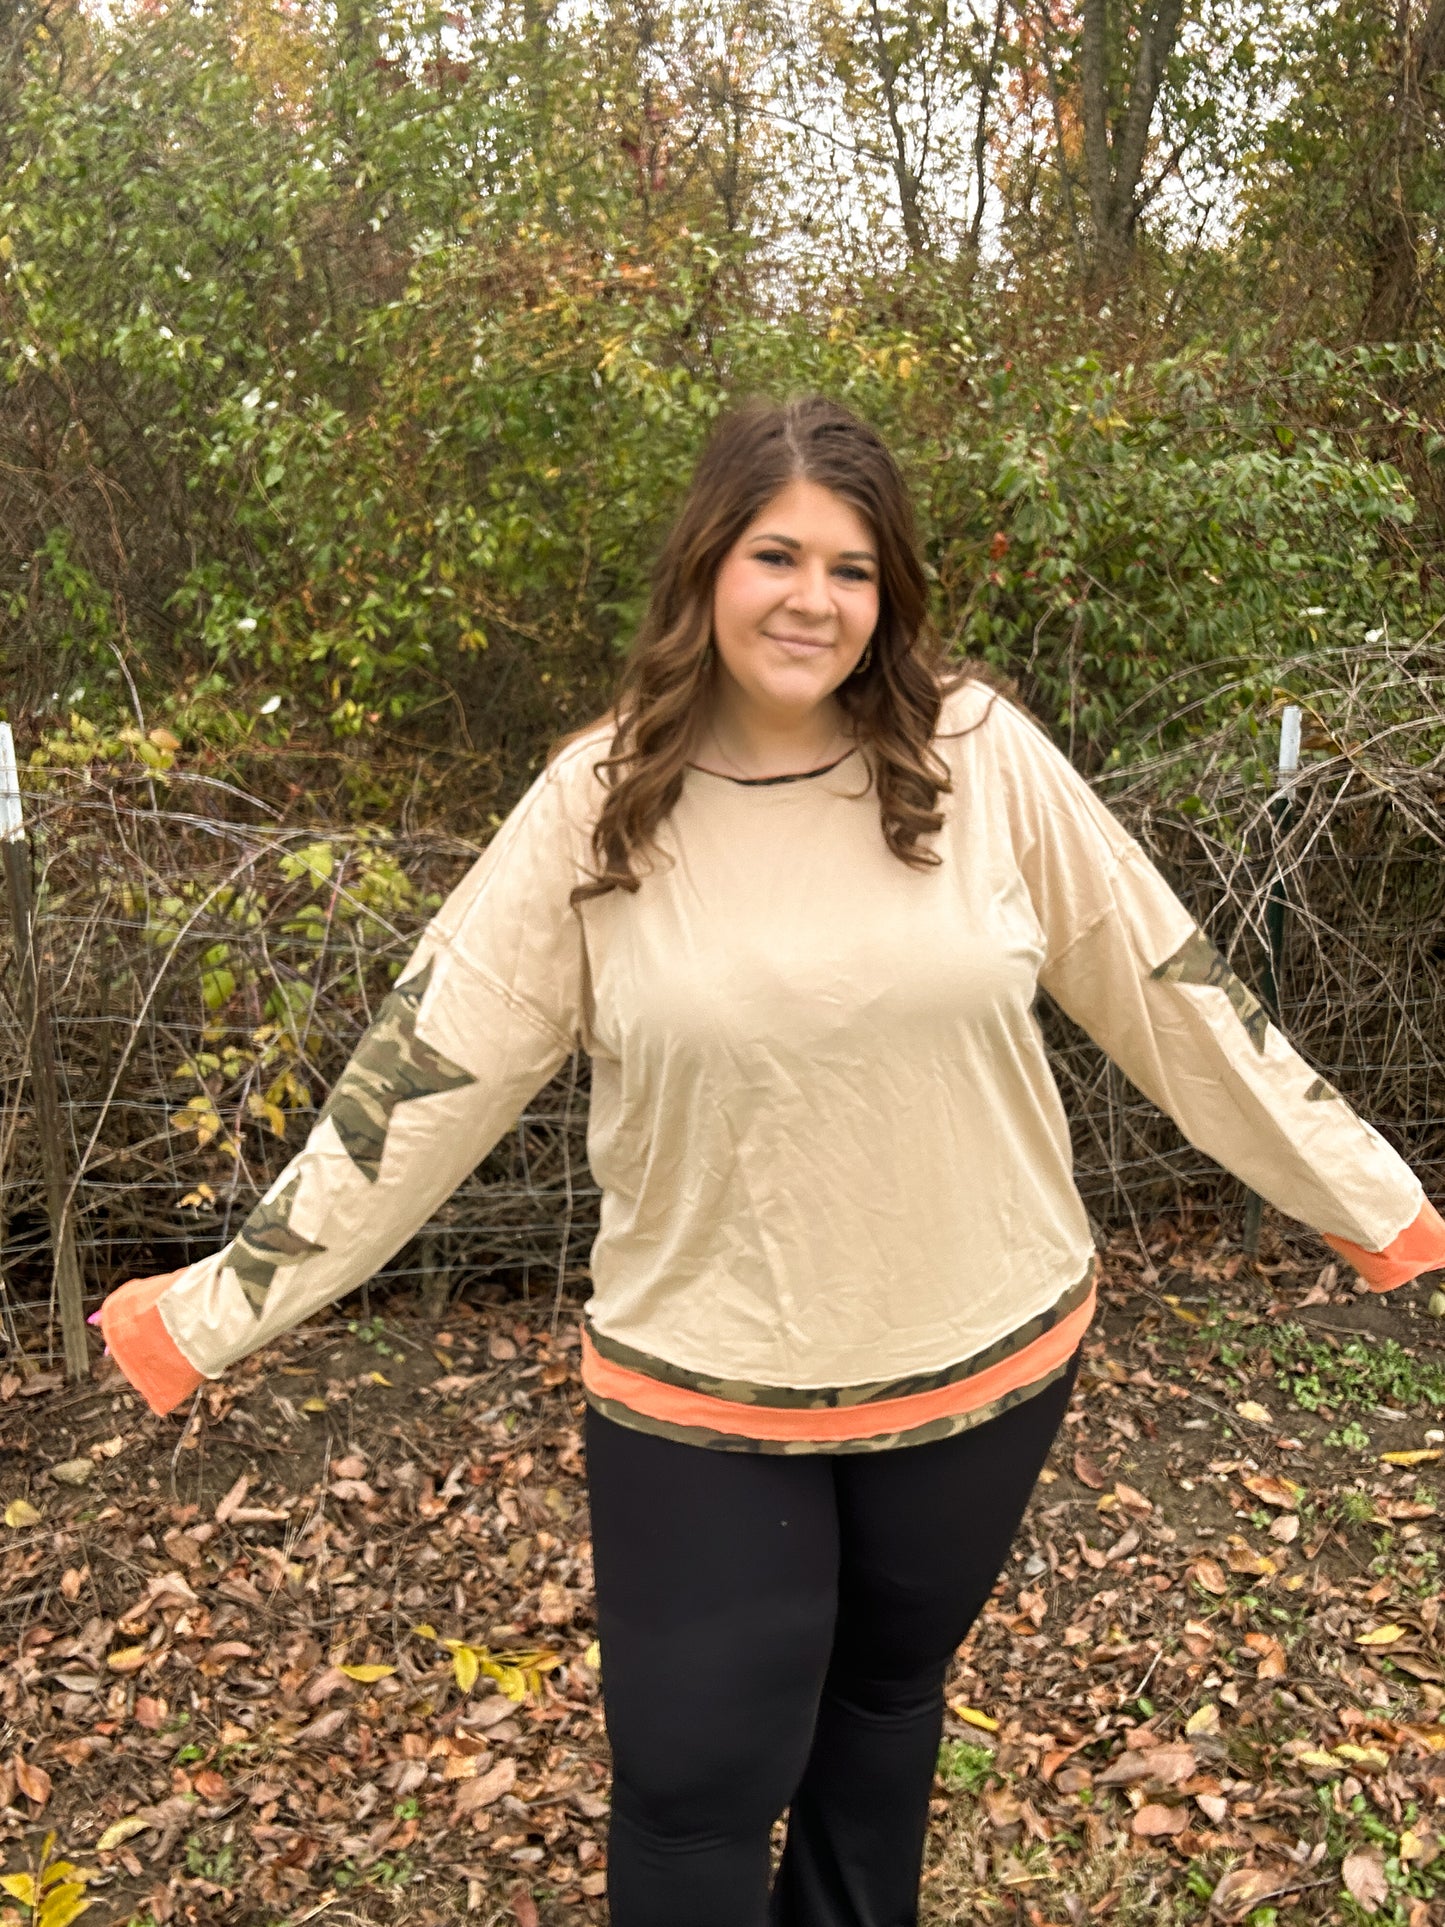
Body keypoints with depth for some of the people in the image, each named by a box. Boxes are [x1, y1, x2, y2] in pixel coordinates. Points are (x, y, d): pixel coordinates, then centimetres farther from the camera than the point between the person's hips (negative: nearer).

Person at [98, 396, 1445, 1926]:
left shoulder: (984, 760, -9)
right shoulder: (599, 802, -10)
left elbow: (1173, 991, -2)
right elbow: (428, 1061, -7)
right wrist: (222, 1300, -6)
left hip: (983, 1356, 2)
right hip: (700, 1391, -1)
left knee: (888, 1690, 26)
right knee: (692, 1787, 10)